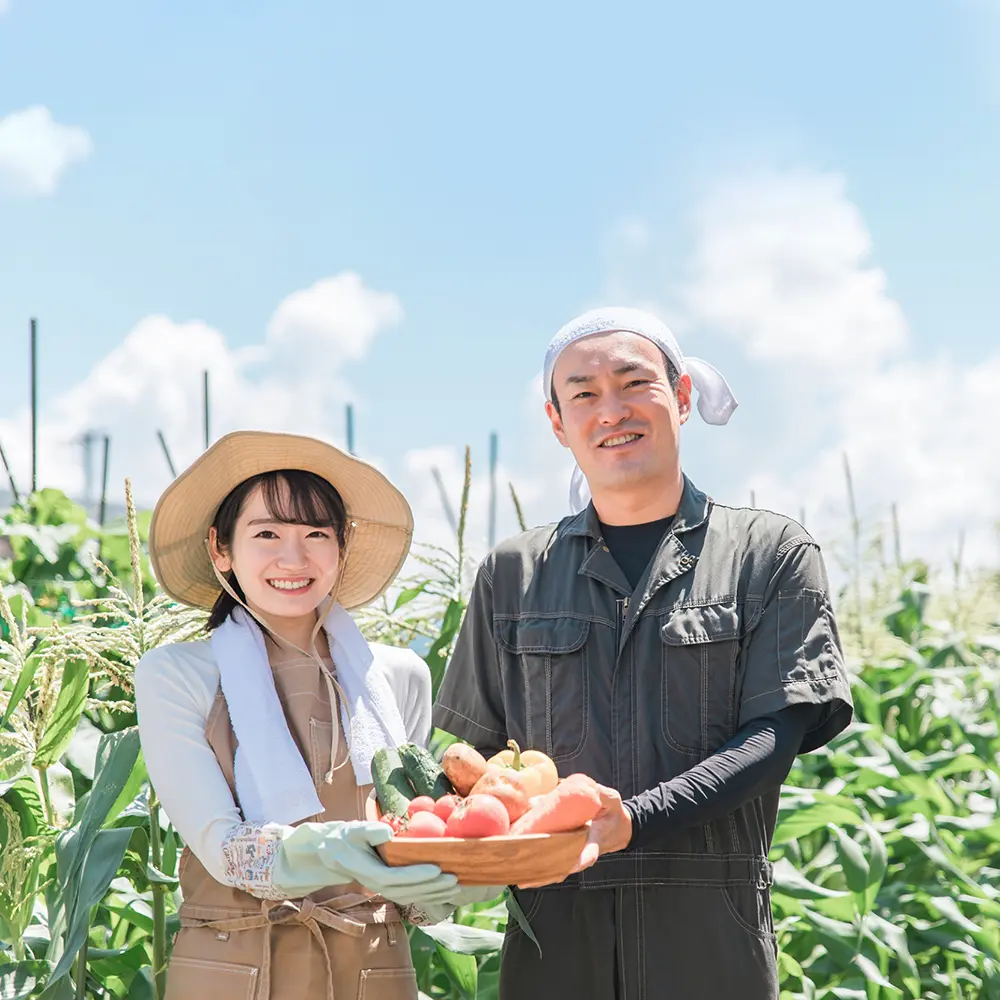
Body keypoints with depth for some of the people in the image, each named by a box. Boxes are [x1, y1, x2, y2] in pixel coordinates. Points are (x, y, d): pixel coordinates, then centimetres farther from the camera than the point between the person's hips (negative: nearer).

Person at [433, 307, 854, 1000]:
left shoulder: (772, 553, 5)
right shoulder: (513, 574, 12)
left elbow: (776, 735, -5)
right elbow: (477, 751, 12)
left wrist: (634, 820, -19)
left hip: (711, 939, -2)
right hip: (554, 936, 2)